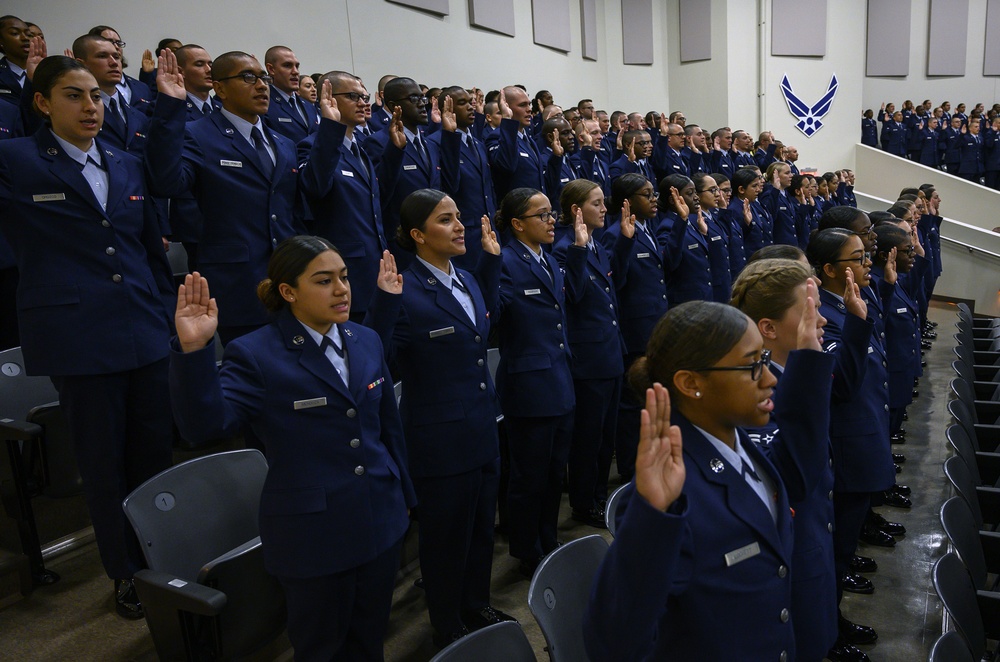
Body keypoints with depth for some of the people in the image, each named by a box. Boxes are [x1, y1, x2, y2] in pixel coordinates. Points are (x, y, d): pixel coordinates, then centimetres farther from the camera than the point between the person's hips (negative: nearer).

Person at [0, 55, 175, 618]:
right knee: (104, 464, 9)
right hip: (79, 339, -4)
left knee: (157, 454, 11)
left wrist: (167, 315, 12)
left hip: (147, 334, 4)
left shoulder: (129, 165, 11)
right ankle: (127, 572, 27)